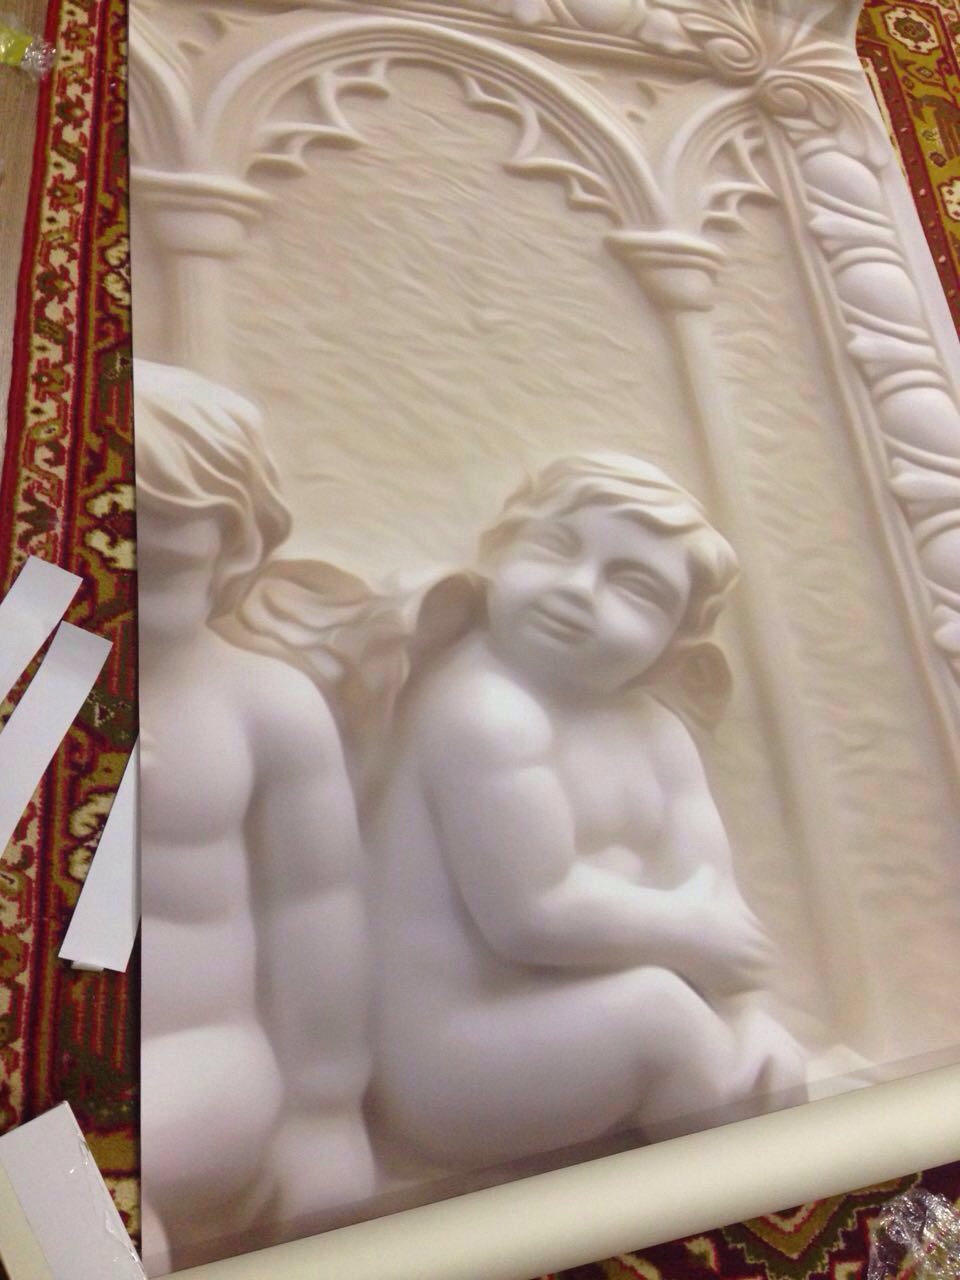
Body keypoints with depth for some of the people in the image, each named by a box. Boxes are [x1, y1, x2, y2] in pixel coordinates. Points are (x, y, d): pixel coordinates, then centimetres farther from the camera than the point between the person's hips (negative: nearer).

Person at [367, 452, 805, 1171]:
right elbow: (533, 916, -28)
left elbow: (709, 888, -2)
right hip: (448, 1064, -8)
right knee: (651, 1003, -25)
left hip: (559, 1038, 9)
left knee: (777, 1062, 10)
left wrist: (739, 1015, -16)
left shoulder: (655, 730, 3)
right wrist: (684, 931, -16)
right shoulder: (485, 712, -26)